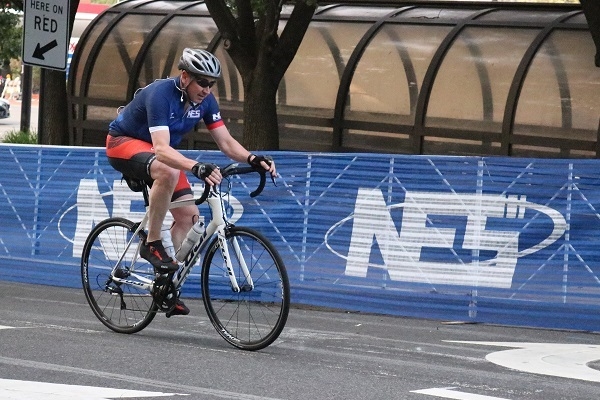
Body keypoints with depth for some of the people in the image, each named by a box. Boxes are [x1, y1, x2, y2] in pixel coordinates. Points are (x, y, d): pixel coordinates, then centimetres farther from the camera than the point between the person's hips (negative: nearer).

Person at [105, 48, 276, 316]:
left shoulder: (205, 101, -11)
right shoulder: (160, 94, -33)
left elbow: (226, 142, -10)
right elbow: (161, 149, -43)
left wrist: (252, 159, -30)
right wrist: (197, 168, -58)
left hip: (157, 150, 8)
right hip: (124, 143, -8)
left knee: (188, 214, -6)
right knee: (168, 172, -39)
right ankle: (152, 244, -24)